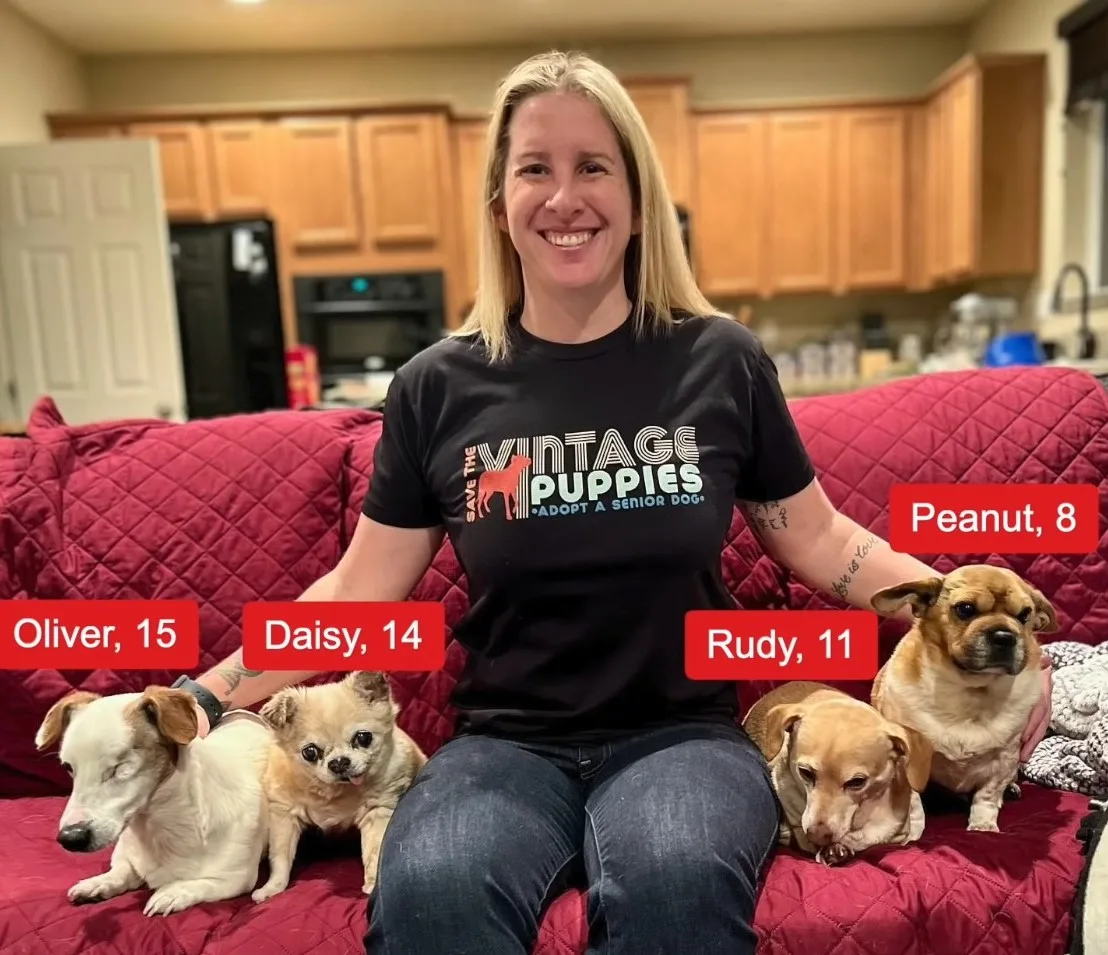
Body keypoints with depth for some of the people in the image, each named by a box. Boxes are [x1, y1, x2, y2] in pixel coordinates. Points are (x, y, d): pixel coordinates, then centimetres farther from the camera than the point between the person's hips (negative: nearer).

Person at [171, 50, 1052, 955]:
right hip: (507, 742, 1)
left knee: (675, 879, -34)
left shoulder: (722, 362, 1)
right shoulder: (439, 386, 1)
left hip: (682, 733, 0)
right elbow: (357, 591, 7)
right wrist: (209, 694, 3)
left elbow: (819, 541, 11)